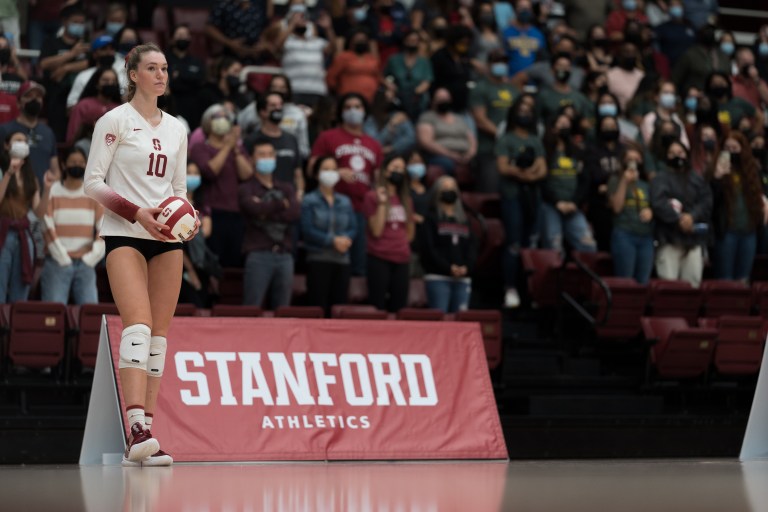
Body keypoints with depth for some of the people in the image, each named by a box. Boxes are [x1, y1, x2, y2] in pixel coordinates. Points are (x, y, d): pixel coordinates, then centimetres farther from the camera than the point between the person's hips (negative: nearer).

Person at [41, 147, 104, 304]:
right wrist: (62, 257, -7)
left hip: (86, 262, 2)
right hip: (58, 262, -2)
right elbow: (48, 227, -3)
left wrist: (93, 256, -3)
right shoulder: (53, 191, 2)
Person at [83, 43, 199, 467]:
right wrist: (137, 213, -18)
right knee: (138, 322, -22)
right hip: (124, 234, -6)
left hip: (166, 237, 6)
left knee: (159, 330, 0)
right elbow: (93, 182, -6)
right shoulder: (115, 120, -1)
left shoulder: (176, 128, 16)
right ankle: (136, 426, -32)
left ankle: (144, 439, 1)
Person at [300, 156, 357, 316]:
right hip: (318, 259, -4)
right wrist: (333, 241, -15)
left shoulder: (345, 202, 15)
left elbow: (353, 227, 8)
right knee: (319, 309, -9)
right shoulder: (309, 201, 1)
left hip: (342, 260, 4)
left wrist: (346, 239, -14)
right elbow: (308, 230, -8)